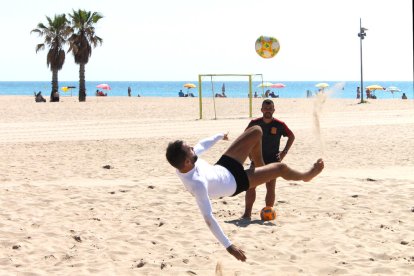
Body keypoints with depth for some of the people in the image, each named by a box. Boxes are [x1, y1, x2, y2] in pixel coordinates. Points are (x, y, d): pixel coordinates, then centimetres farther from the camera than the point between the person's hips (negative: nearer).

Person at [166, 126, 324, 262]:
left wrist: (219, 136, 21)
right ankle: (306, 176, 37)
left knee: (257, 131, 5)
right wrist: (228, 246, -39)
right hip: (234, 182, -7)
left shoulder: (182, 161, -23)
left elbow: (200, 146, 0)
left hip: (222, 166, 7)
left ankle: (260, 166, 35)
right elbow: (208, 217, -42)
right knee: (280, 168, -1)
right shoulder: (197, 184, -45)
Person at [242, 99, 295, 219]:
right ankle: (247, 213, -2)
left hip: (272, 160, -1)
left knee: (270, 188, -2)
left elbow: (291, 137, 8)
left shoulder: (279, 125, -6)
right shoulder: (254, 123, -2)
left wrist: (284, 152, 0)